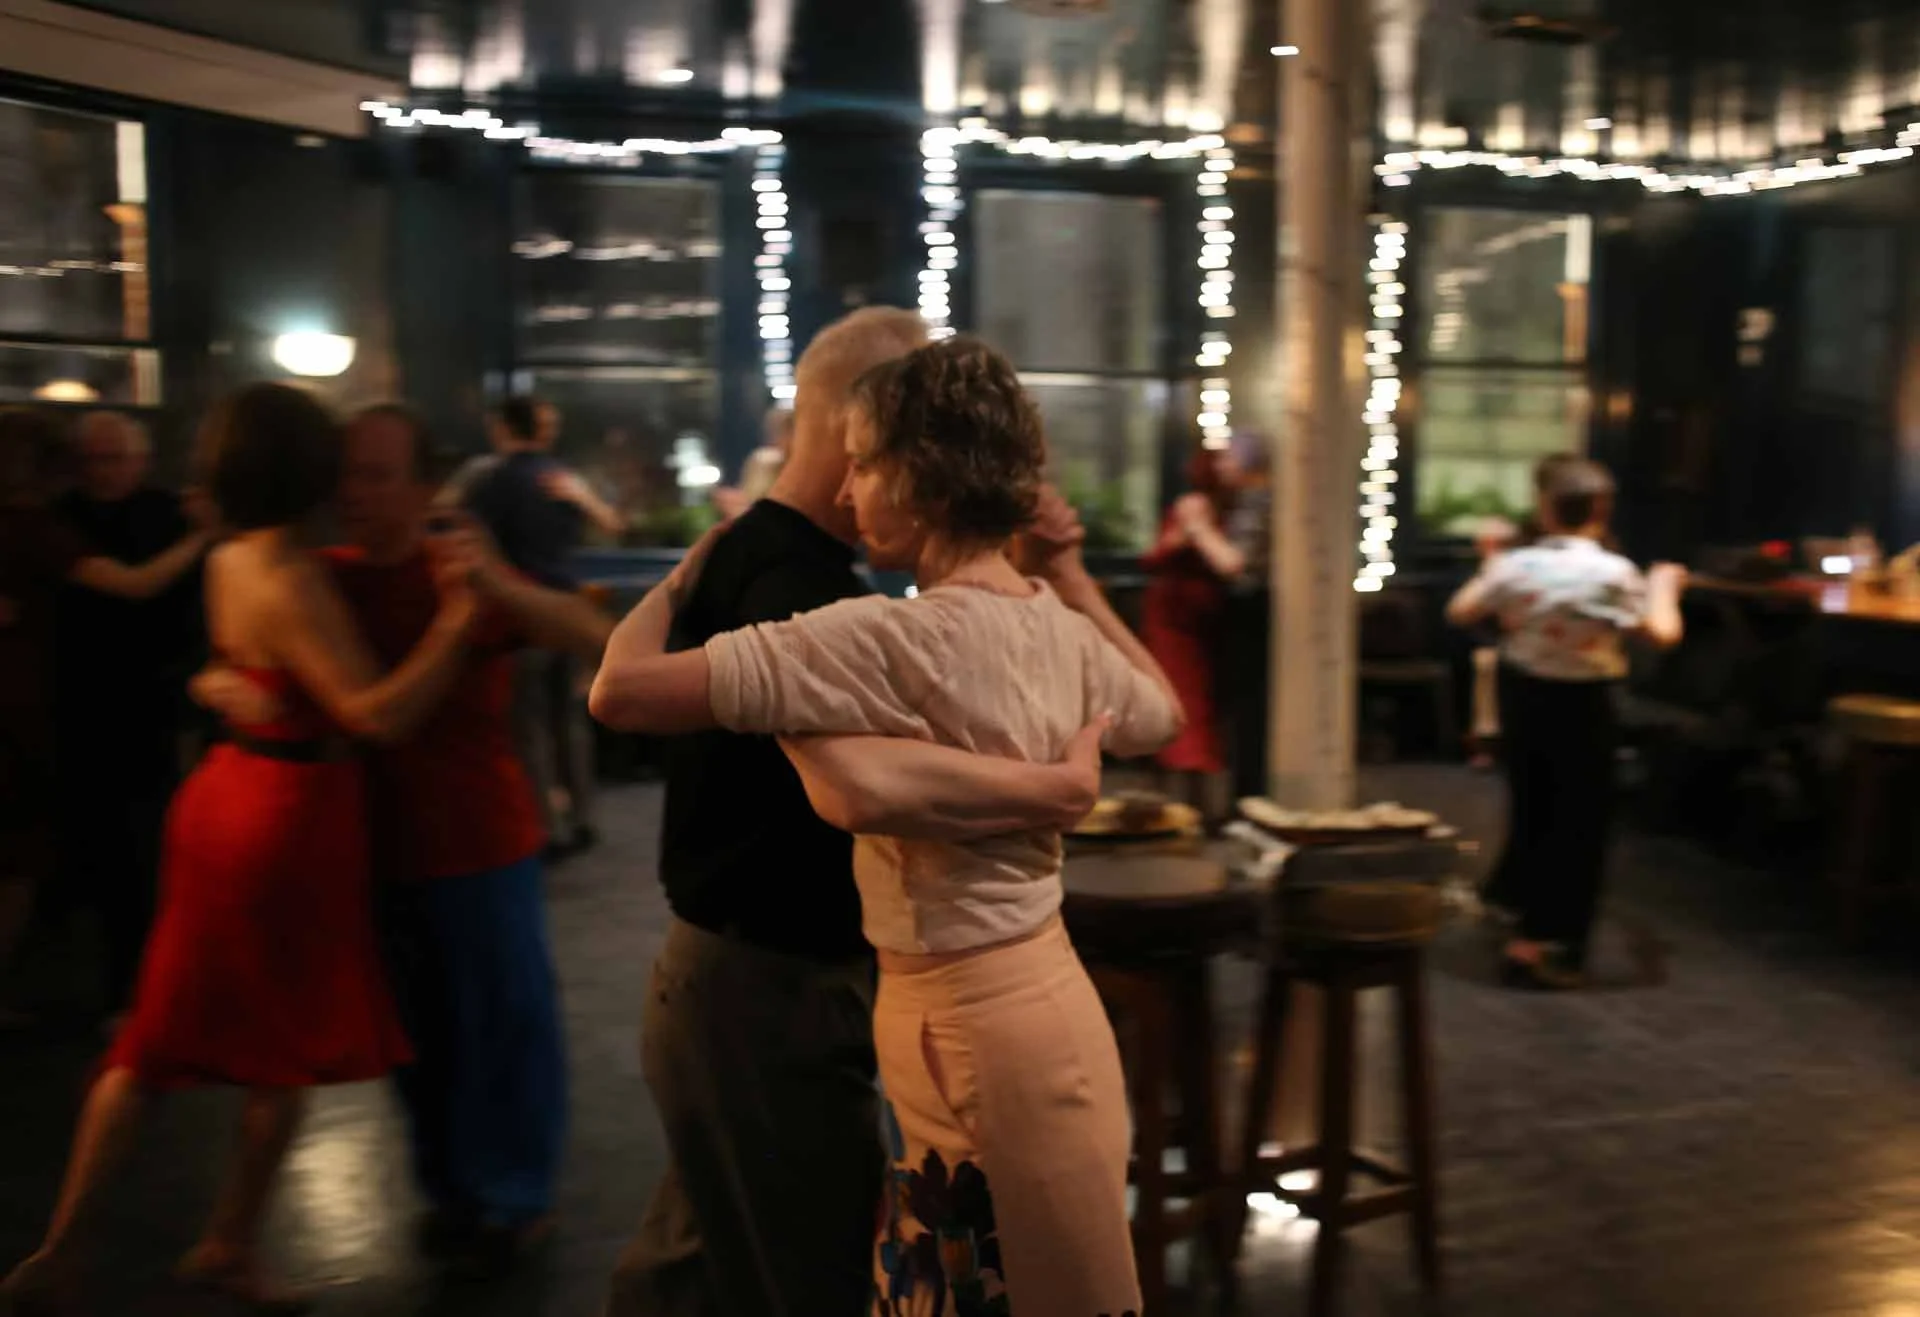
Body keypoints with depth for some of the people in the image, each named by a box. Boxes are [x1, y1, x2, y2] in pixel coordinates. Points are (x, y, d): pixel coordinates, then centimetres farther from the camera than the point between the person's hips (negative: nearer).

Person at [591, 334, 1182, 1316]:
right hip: (1042, 999, 8)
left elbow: (620, 692, -24)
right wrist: (1068, 569, 20)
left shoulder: (889, 638, -24)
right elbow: (1161, 716, 23)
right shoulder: (1059, 626, 0)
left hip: (966, 1031, -8)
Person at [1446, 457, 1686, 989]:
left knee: (1530, 810, 20)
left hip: (1522, 694, 5)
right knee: (1580, 822, 6)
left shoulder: (1516, 565, -6)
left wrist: (1490, 570, 20)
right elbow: (1664, 633, -17)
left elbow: (1460, 613, 4)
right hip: (1581, 704, -5)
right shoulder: (1613, 573, -17)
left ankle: (1529, 923, 35)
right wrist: (1663, 586, 1)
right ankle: (1541, 942, 5)